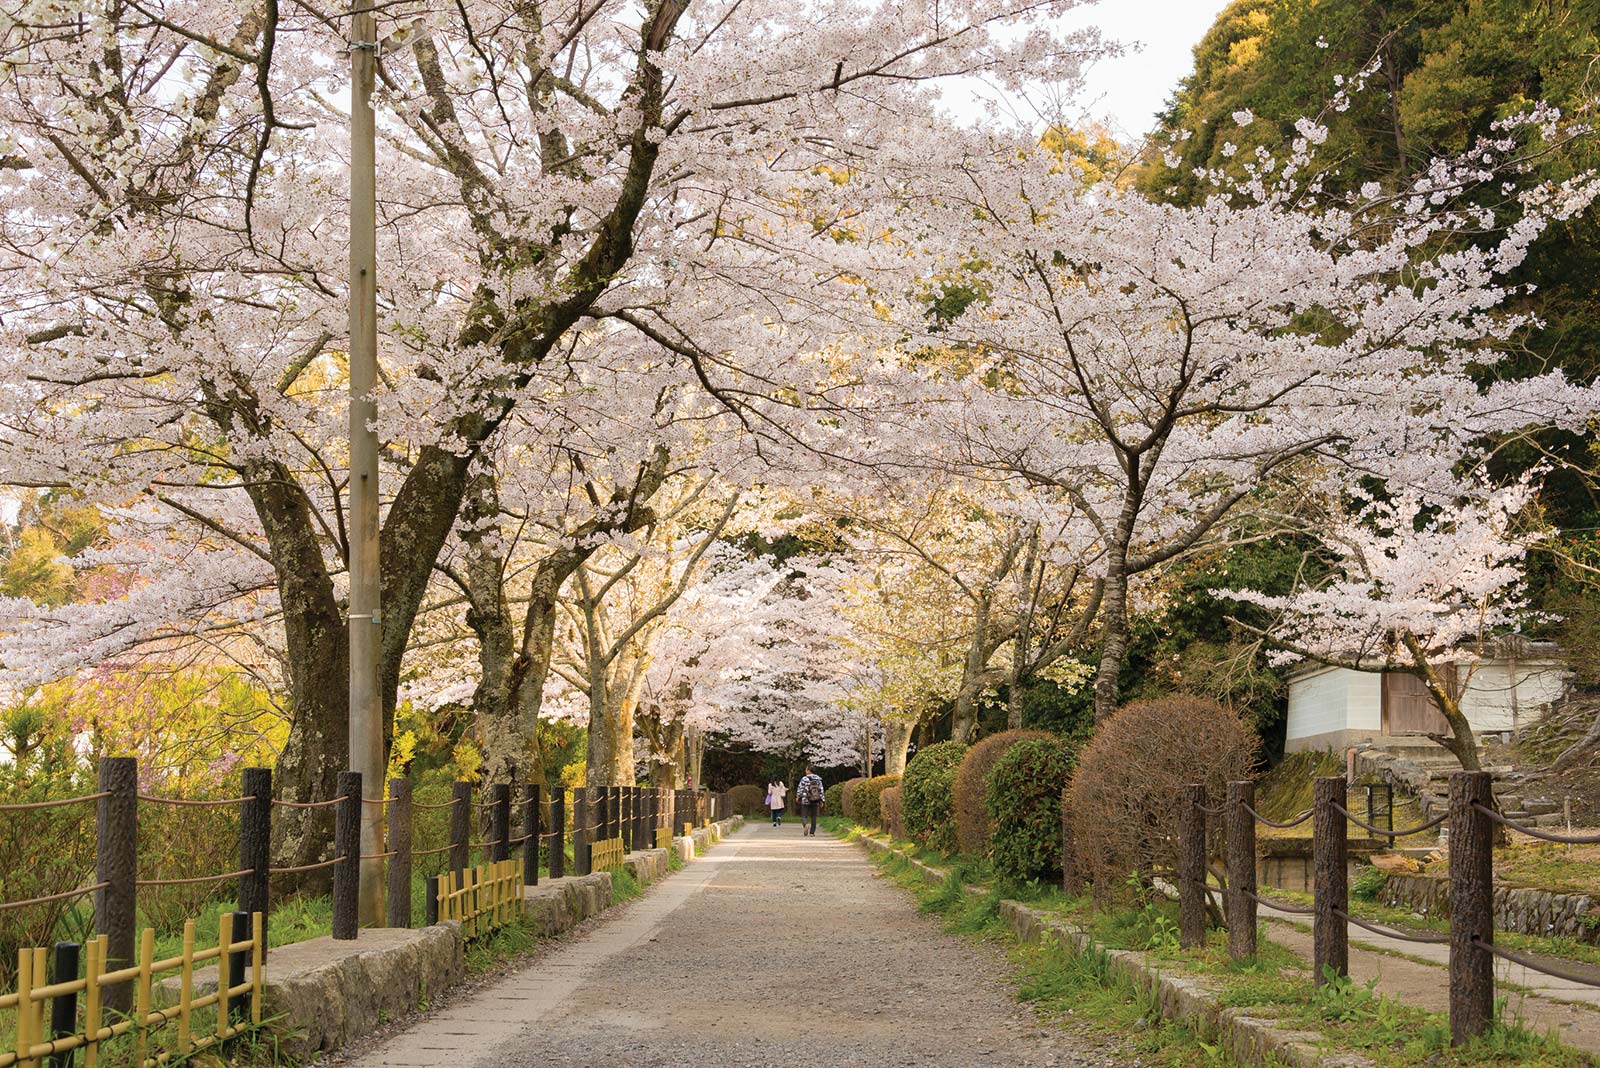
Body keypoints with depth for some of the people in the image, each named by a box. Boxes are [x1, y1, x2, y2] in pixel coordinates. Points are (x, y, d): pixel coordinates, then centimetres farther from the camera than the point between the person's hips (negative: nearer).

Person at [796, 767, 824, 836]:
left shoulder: (804, 779, -9)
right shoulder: (818, 779, 2)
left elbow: (800, 789, -3)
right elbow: (821, 790, 2)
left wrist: (798, 796, 15)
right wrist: (821, 801, 8)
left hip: (806, 801, -3)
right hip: (815, 801, 3)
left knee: (804, 816, 4)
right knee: (813, 817, 11)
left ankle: (806, 824, -26)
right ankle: (812, 832, 8)